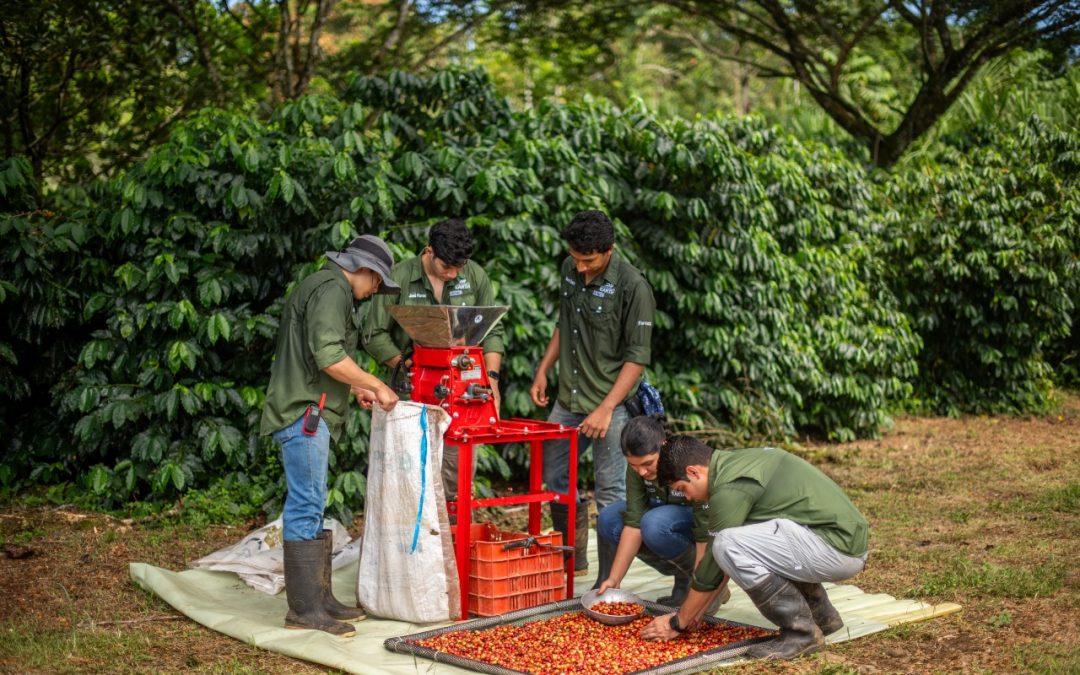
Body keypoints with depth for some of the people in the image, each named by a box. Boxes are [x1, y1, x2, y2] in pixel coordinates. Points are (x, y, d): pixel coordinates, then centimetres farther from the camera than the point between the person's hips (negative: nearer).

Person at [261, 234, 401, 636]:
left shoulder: (323, 288, 23)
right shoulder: (331, 289, -11)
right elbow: (328, 356, -22)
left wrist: (355, 388, 20)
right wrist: (376, 386, -13)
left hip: (308, 414, 11)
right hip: (304, 413, -11)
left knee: (311, 506, 12)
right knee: (306, 507, -10)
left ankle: (320, 597, 18)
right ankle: (303, 608, -9)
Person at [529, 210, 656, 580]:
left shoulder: (632, 286, -17)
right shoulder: (570, 270, 4)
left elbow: (637, 357, -16)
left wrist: (606, 409, -21)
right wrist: (543, 370, 15)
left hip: (611, 402, -7)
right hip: (569, 398, 7)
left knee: (610, 494, -3)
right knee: (552, 476, 13)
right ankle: (572, 559, 31)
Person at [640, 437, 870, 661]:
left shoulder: (730, 487, -14)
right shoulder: (741, 461, 15)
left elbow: (713, 563, -7)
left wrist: (678, 622, 5)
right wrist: (695, 608, 26)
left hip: (839, 549, -10)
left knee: (732, 544, -20)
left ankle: (801, 631, -6)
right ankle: (822, 615, 21)